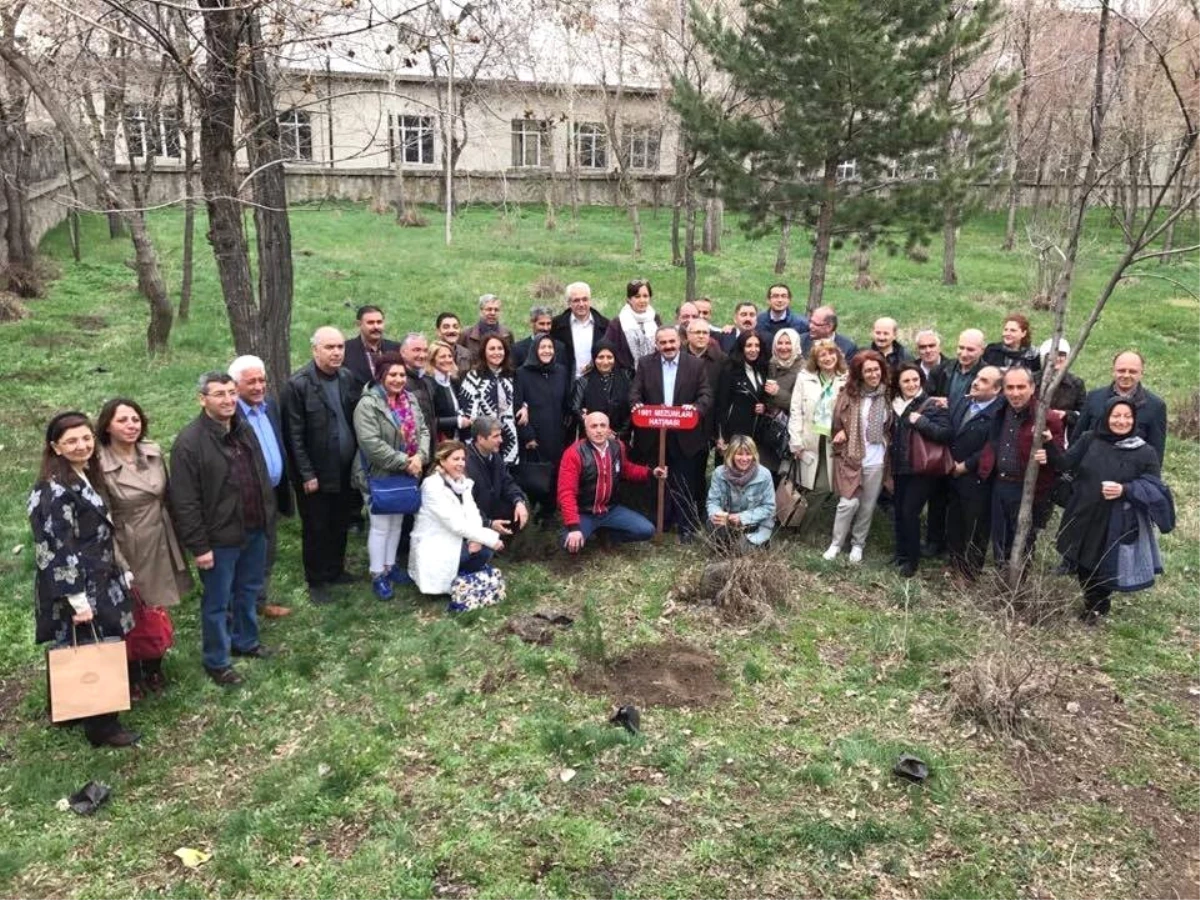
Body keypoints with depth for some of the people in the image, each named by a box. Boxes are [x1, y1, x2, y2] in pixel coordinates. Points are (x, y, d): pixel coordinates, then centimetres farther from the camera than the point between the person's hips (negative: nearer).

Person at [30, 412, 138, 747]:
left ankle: (77, 713, 31)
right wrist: (77, 598, -23)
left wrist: (122, 573, 20)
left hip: (97, 582, 9)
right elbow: (60, 548, -22)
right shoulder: (56, 490, -20)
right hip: (76, 588, -9)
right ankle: (101, 726, 14)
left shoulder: (85, 478, 10)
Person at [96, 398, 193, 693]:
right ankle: (133, 675, 31)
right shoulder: (100, 465, -17)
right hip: (128, 550, -4)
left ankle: (154, 668, 36)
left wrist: (176, 543, 11)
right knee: (132, 615, 10)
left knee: (157, 610, 15)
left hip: (159, 546, 5)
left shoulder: (154, 452, 0)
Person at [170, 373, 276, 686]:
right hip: (220, 538, -7)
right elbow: (185, 502, -18)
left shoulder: (245, 429, 4)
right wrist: (199, 546, -17)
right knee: (217, 602, 8)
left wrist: (268, 515, 13)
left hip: (254, 531, 7)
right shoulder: (190, 442, -18)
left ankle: (245, 641, 43)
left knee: (249, 592, 23)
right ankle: (216, 662, 24)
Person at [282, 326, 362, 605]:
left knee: (340, 525, 17)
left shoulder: (347, 378, 2)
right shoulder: (298, 384, -14)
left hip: (346, 471, 5)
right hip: (316, 474, -5)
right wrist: (307, 475, -14)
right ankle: (316, 582, 25)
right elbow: (294, 435, -14)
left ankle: (336, 570, 36)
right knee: (315, 529, 10)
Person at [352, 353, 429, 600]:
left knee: (397, 522, 17)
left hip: (405, 474, 7)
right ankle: (378, 575, 12)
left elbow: (423, 430, 6)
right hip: (379, 475, -7)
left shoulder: (410, 400, 5)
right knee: (381, 525, 1)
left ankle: (390, 564, 33)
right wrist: (404, 462, -23)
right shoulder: (368, 405, -19)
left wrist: (420, 456, -13)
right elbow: (371, 443, -26)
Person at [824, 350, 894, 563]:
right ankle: (836, 544, 9)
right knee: (849, 503, -8)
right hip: (852, 458, -2)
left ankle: (858, 544, 26)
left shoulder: (887, 395, 1)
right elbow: (837, 423, 3)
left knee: (868, 505, 10)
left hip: (877, 461, 2)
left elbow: (893, 426, 12)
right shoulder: (849, 394, -6)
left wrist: (889, 451, 5)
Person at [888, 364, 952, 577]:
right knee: (898, 511, 10)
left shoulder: (933, 405, -10)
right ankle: (901, 553, 27)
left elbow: (945, 434, -21)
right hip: (899, 468, 6)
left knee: (910, 512, -7)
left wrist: (920, 421, -27)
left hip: (921, 470, -6)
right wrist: (889, 464, 5)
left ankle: (912, 559, 8)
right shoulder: (894, 404, 7)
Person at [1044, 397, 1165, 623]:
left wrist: (1124, 490, -24)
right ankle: (1091, 603, 41)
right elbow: (1066, 462, -9)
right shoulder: (1089, 439, -2)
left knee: (1105, 569, 10)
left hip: (1116, 524, -2)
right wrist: (1050, 448, -28)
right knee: (1083, 566, 16)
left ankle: (1097, 606, 37)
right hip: (1082, 517, 3)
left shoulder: (1146, 453, -7)